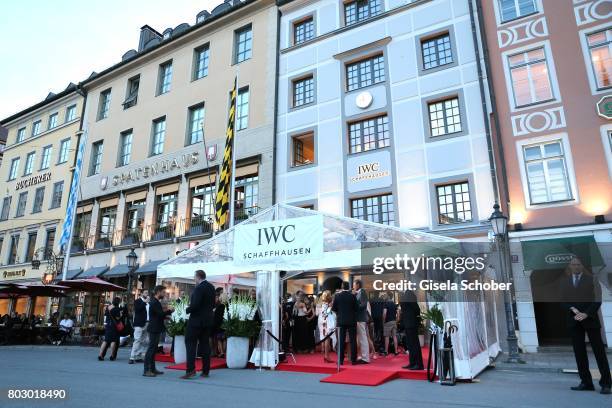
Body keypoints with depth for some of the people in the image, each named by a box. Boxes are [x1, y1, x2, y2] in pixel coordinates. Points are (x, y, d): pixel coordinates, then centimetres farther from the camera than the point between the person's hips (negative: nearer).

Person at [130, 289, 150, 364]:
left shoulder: (148, 302, 17)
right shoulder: (137, 301, 2)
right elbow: (137, 309, -17)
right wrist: (145, 302, -18)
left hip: (147, 324, 6)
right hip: (139, 324, -6)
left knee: (146, 341, 6)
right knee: (137, 340, -10)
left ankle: (139, 357, 13)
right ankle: (132, 358, -6)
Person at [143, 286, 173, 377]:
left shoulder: (156, 302, 16)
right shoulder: (154, 302, -17)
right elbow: (161, 313, -23)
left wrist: (165, 316, 7)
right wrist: (170, 311, -9)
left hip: (155, 329, 10)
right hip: (154, 329, -10)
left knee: (153, 349, 13)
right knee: (150, 349, -7)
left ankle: (152, 369, 20)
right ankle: (146, 370, -4)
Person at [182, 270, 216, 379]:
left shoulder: (199, 288, -17)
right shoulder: (211, 287, 9)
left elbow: (195, 305, -22)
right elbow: (213, 304, 14)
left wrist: (188, 310, -4)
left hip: (197, 320, -8)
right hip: (208, 320, 8)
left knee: (190, 343, 0)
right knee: (205, 344, 10)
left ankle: (191, 370, -7)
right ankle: (205, 371, 13)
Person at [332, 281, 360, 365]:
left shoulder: (337, 295, -4)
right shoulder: (352, 296, -7)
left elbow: (333, 308, -2)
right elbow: (356, 308, -5)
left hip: (341, 321, 1)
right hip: (351, 320, -1)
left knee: (341, 340, 5)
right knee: (353, 340, 5)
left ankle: (341, 360, 6)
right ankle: (353, 360, 6)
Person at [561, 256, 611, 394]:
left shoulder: (591, 279, 3)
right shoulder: (565, 282, 11)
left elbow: (597, 300, -4)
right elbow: (564, 301, 6)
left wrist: (586, 314, -13)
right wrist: (574, 311, -11)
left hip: (590, 320, -3)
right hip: (574, 321, 3)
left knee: (599, 351, 0)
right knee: (579, 352, 4)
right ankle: (586, 382, 10)